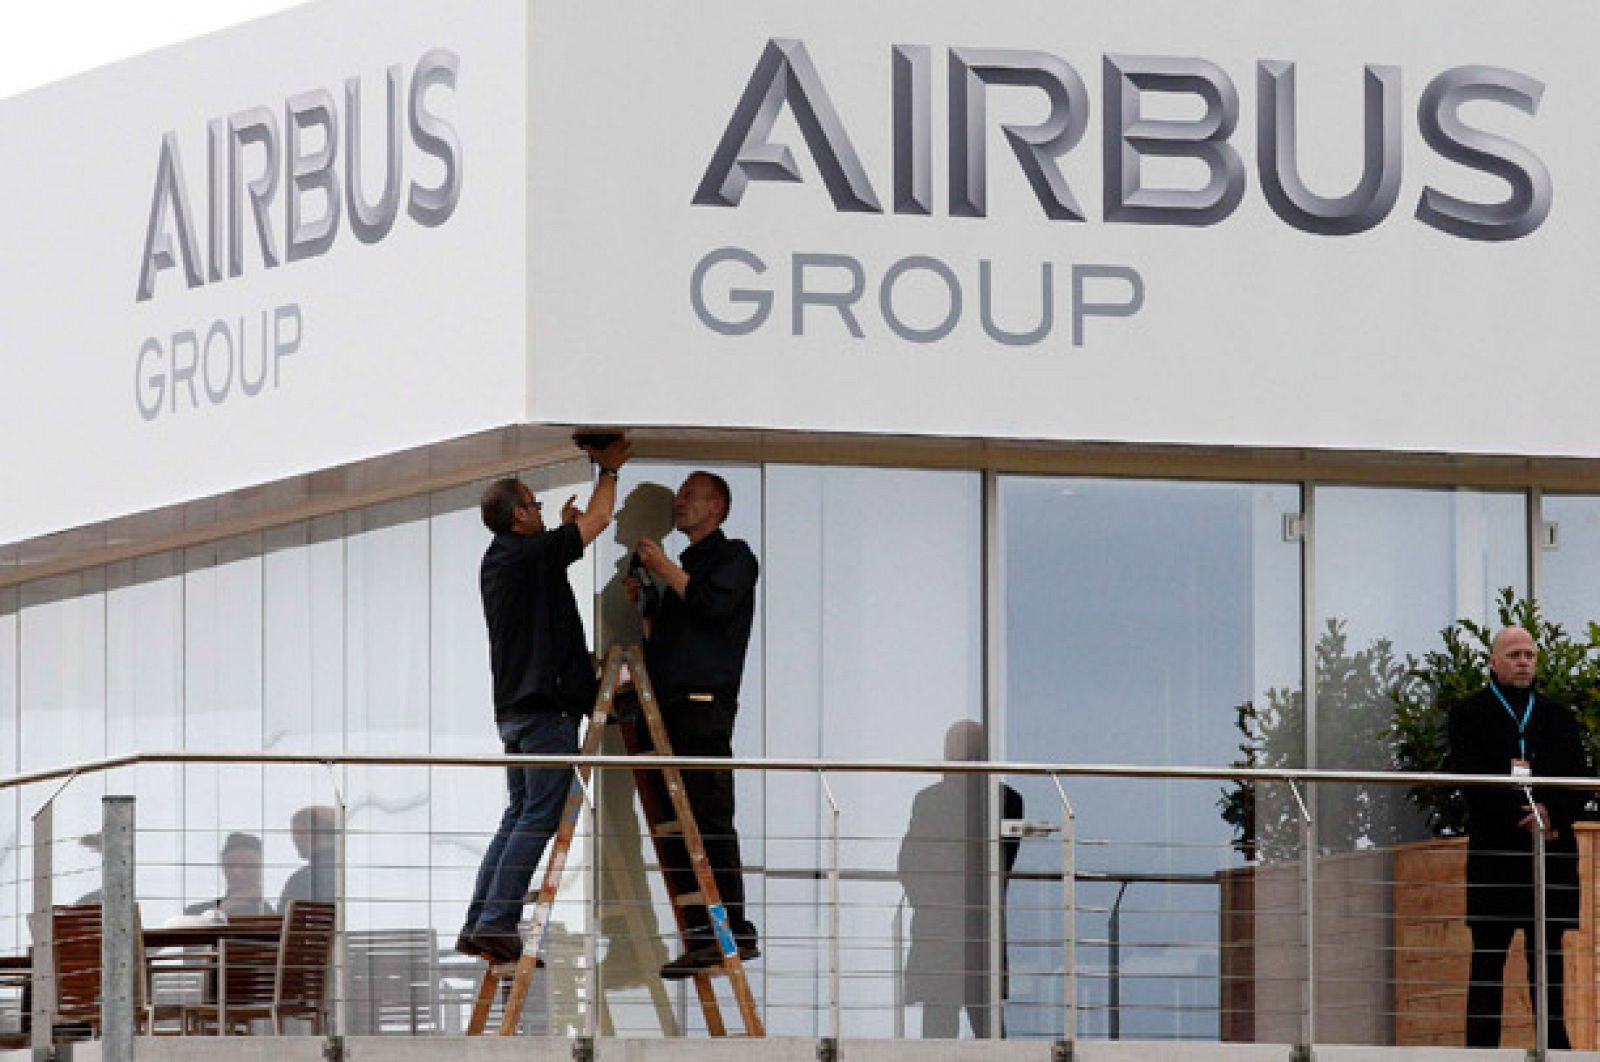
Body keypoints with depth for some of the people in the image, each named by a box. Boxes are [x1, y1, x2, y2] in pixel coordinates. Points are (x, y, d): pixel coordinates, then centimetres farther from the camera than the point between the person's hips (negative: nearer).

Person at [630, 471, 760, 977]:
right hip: (670, 707, 9)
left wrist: (664, 570, -6)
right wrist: (644, 602, 15)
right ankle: (701, 937, 1)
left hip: (705, 704, -9)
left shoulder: (733, 557, 3)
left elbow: (716, 605, -15)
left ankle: (734, 931, -16)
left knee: (710, 819, -14)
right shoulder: (685, 568, 28)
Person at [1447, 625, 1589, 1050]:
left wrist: (1552, 813, -13)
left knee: (1548, 956, 4)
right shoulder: (1469, 715, 6)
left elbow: (1578, 780, 8)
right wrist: (1524, 816, -16)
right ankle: (1481, 1048, -6)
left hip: (1552, 851, 3)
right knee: (1489, 957, -5)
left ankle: (1554, 1044, 4)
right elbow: (1471, 779, -6)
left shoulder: (1558, 716, 17)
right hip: (1495, 851, -3)